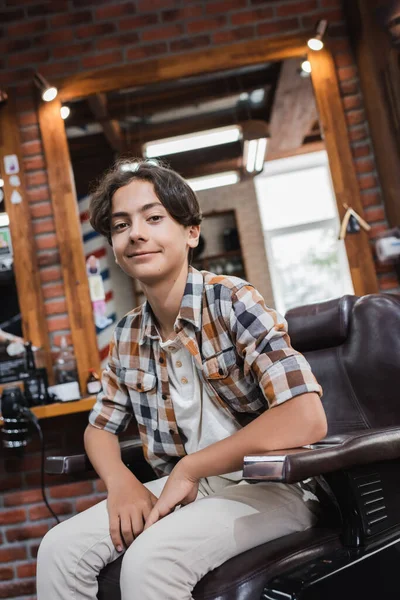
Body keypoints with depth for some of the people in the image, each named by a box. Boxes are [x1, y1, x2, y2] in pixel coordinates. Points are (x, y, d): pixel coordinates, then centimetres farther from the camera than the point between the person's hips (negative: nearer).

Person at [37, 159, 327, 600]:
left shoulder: (232, 302, -15)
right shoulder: (128, 337, 3)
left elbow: (306, 419, -26)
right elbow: (100, 427, 14)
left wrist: (189, 468, -18)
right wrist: (121, 482, -10)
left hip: (265, 486, -5)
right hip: (182, 491, 6)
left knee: (151, 559, -30)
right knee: (60, 549, -12)